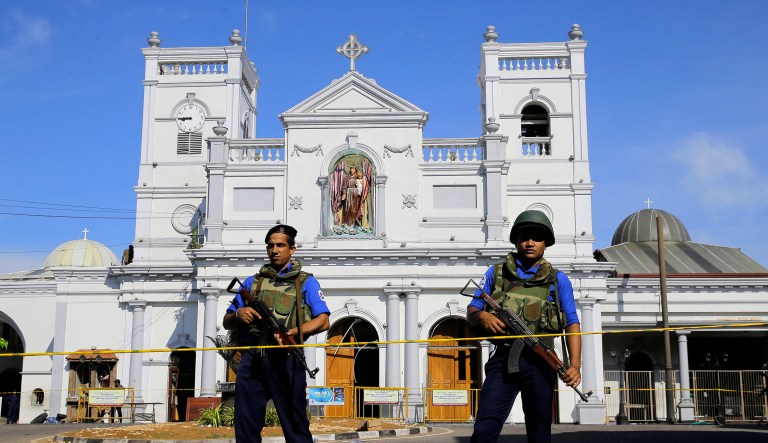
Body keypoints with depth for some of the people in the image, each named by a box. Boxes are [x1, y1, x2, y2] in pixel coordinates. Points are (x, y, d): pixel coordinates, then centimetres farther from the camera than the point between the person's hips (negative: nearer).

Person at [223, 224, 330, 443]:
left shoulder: (306, 282, 12)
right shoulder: (252, 282, 22)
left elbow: (323, 322, 0)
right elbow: (227, 323, 22)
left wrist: (294, 332, -16)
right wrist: (238, 314, -1)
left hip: (285, 358, -3)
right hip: (252, 359, 4)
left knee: (295, 425, -3)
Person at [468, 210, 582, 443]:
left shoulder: (558, 280, 12)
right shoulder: (496, 273, 14)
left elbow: (572, 323, 6)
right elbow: (471, 311, 15)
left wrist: (575, 364, -8)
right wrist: (482, 316, -9)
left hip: (539, 362, 0)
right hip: (503, 361, 0)